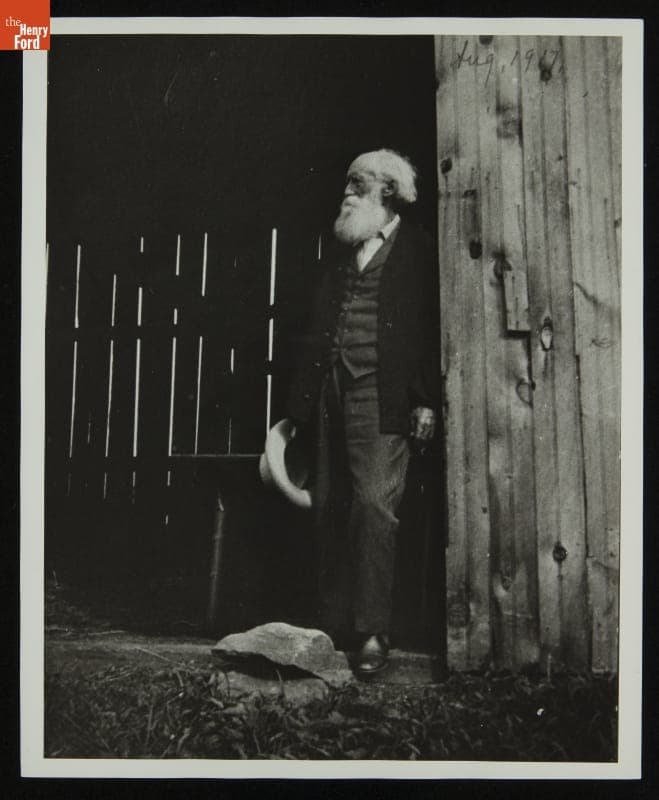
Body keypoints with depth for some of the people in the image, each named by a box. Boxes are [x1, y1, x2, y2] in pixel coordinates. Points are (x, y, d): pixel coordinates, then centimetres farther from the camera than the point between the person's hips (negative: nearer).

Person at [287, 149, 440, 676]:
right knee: (331, 510, 5)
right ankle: (335, 627, 13)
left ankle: (374, 634, -7)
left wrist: (427, 401, -10)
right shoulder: (341, 252, 19)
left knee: (374, 504, -11)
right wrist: (303, 403, 10)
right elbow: (318, 330, 17)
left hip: (381, 397, -6)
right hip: (332, 395, 6)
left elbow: (431, 329, -3)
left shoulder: (417, 251, 3)